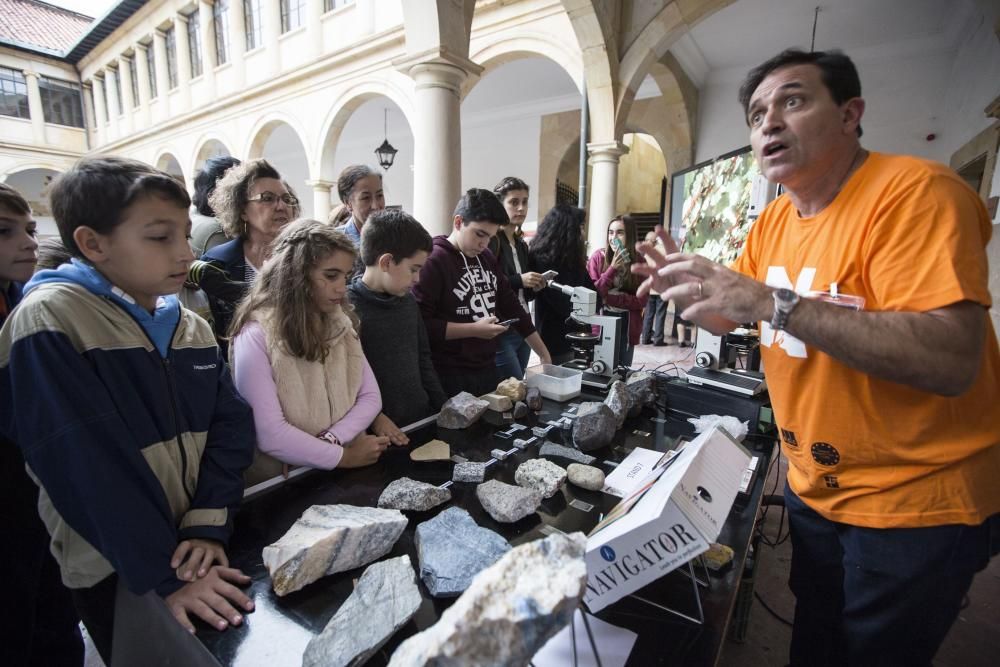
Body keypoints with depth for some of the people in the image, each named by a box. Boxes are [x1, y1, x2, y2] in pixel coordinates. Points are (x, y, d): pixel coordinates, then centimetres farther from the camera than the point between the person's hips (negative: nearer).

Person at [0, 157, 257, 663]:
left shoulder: (192, 328, 0)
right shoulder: (49, 323, -19)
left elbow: (230, 425, -5)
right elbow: (83, 465, -23)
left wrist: (207, 526, -17)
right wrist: (163, 573, -22)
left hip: (195, 551, 6)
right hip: (114, 572, -5)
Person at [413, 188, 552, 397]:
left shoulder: (486, 258, 9)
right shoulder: (433, 261, -15)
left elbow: (511, 306, 14)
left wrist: (544, 354, 13)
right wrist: (474, 329, -20)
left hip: (487, 370, 7)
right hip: (450, 377, -7)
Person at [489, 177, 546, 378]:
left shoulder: (522, 245, 16)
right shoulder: (491, 240, -9)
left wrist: (534, 287, 4)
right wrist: (519, 280, -19)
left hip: (522, 329, 8)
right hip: (499, 331, -8)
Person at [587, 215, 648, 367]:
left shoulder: (640, 262, 0)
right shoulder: (599, 257, -4)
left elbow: (642, 300, -4)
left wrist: (610, 297, -15)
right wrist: (612, 269, -18)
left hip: (627, 327, 2)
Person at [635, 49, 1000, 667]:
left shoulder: (914, 191, -21)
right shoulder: (773, 221, 1)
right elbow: (728, 318, 9)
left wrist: (770, 300, -36)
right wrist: (690, 282, -11)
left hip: (915, 504, -6)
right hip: (814, 488, 7)